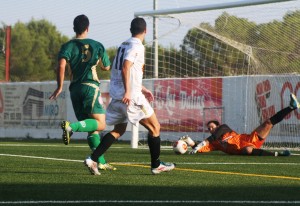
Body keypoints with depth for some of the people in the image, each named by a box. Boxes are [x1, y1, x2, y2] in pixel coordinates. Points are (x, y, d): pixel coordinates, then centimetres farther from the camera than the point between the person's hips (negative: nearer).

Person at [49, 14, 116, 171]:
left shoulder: (68, 46, 5)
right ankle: (72, 126, -33)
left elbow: (61, 66, -11)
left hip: (75, 88, 4)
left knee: (92, 128, 10)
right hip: (91, 87, -4)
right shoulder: (97, 46, 7)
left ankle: (100, 162, 5)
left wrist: (60, 87, -4)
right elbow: (106, 67, 18)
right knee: (100, 124, -9)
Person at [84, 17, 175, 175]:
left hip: (117, 95, 8)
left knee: (119, 130, 15)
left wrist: (142, 89, 32)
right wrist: (127, 92, -26)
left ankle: (93, 159, 0)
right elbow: (125, 69, -22)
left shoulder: (123, 45, 17)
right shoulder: (137, 46, -10)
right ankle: (156, 165, 13)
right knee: (154, 127, 6)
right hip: (131, 96, -8)